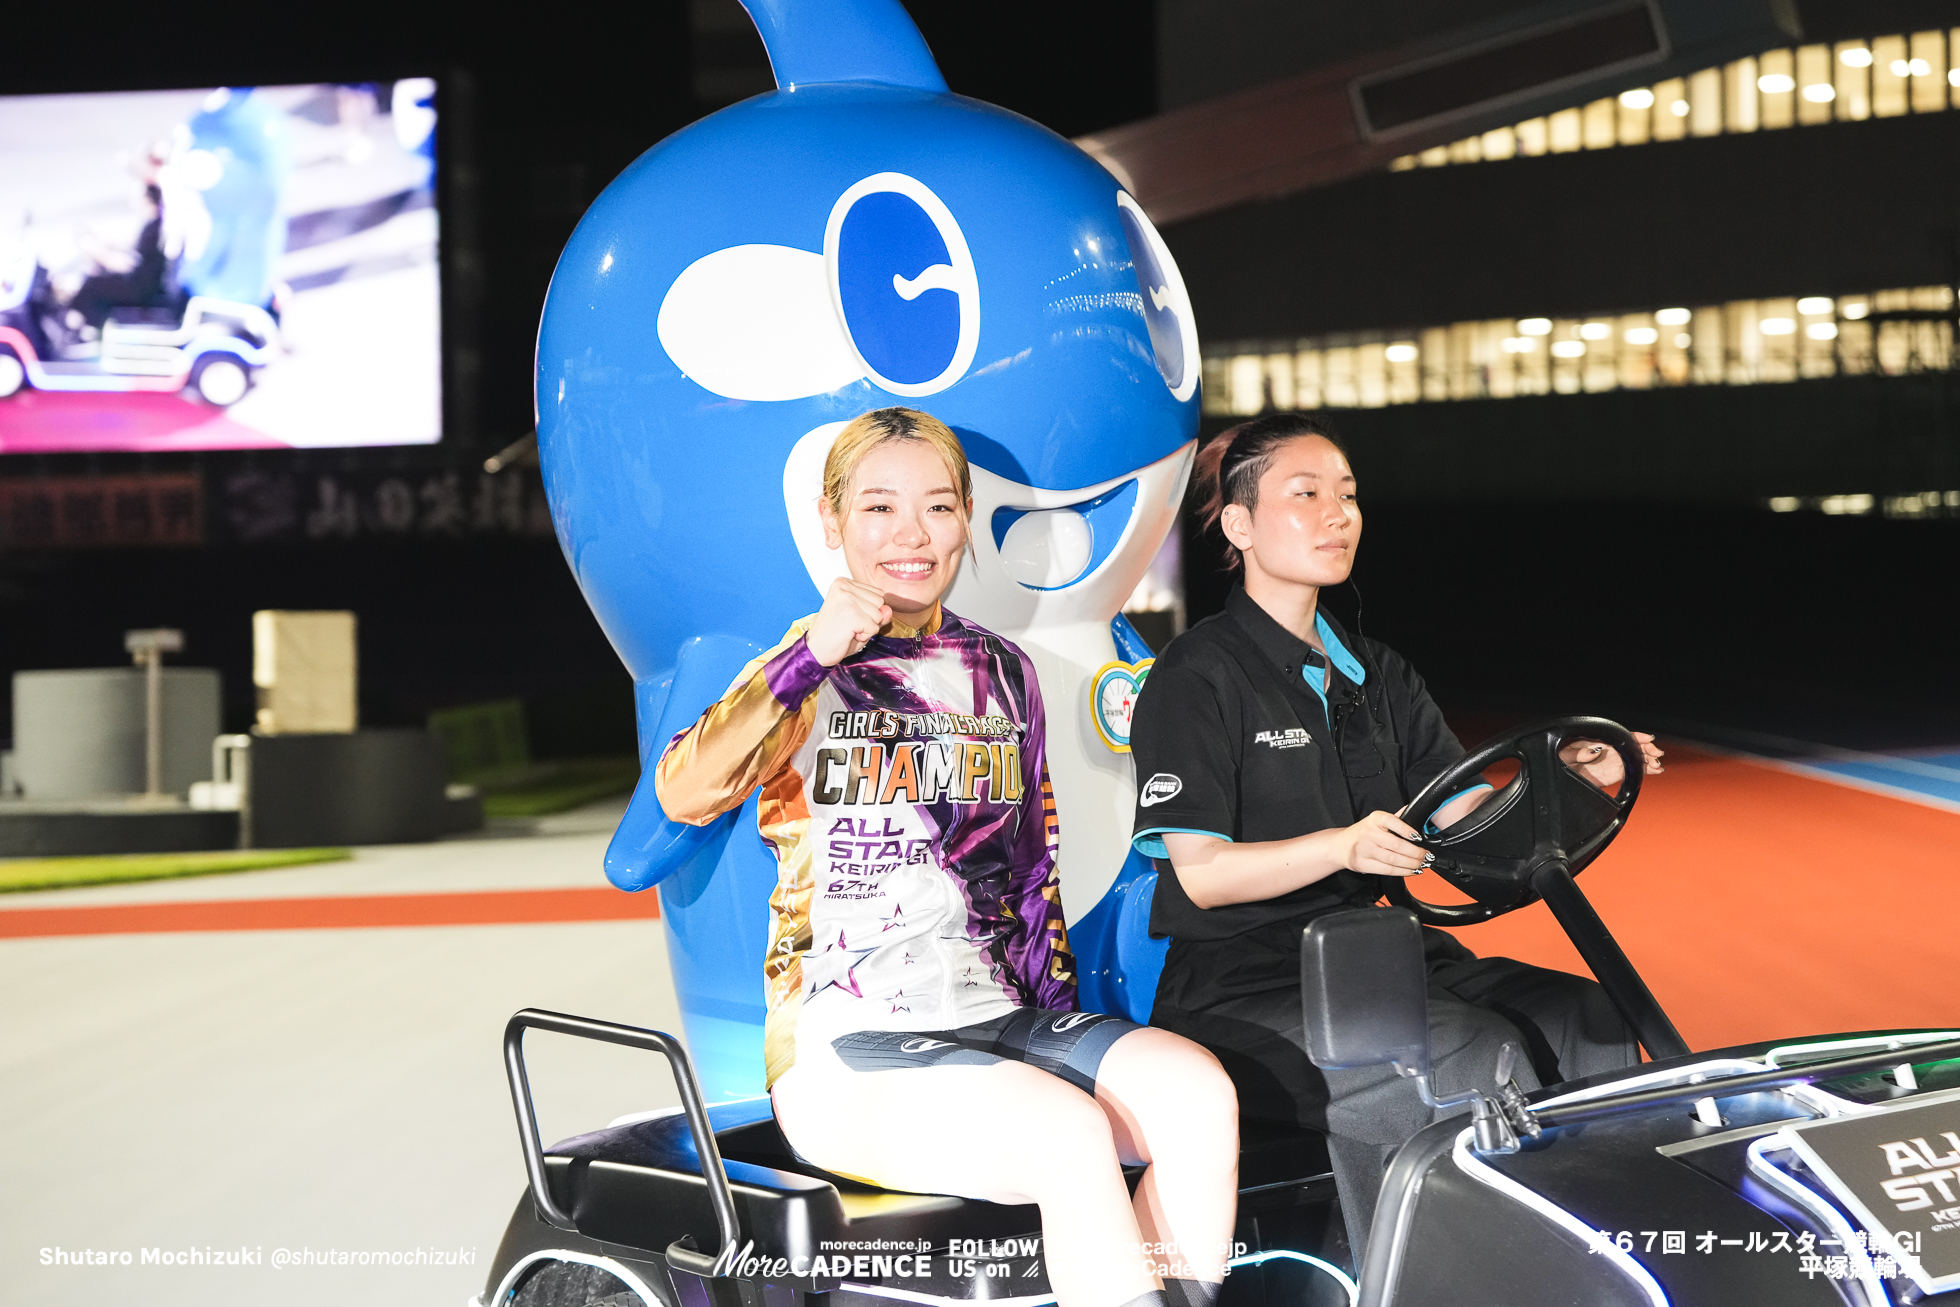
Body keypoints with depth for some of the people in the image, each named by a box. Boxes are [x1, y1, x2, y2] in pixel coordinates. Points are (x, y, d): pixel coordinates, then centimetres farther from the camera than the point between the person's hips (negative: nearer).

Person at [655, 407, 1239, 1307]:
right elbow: (684, 795, -19)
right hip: (844, 1050, -5)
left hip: (994, 1020, 5)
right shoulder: (803, 674, 0)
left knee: (1197, 1093, -21)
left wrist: (1054, 995, 6)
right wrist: (809, 658, -27)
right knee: (1070, 1136, -30)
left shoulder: (1000, 673, 15)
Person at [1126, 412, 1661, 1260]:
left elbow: (1467, 818, 10)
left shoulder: (1376, 675, 17)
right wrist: (1346, 846, -30)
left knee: (1597, 1025, -14)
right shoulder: (1198, 678, -6)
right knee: (1478, 1065, -29)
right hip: (1241, 987, -7)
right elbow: (1201, 873, -14)